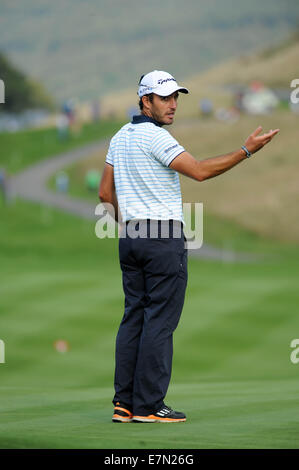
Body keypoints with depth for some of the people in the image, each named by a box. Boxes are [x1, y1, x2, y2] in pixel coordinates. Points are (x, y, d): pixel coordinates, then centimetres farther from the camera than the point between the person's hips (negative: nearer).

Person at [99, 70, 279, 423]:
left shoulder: (120, 138, 14)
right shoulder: (154, 136, -13)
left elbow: (105, 192, 17)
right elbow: (199, 171, -21)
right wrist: (247, 150, -20)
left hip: (130, 237, 9)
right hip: (165, 240, -9)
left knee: (134, 317, 9)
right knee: (159, 321, -5)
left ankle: (124, 403, 7)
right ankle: (148, 405, -6)